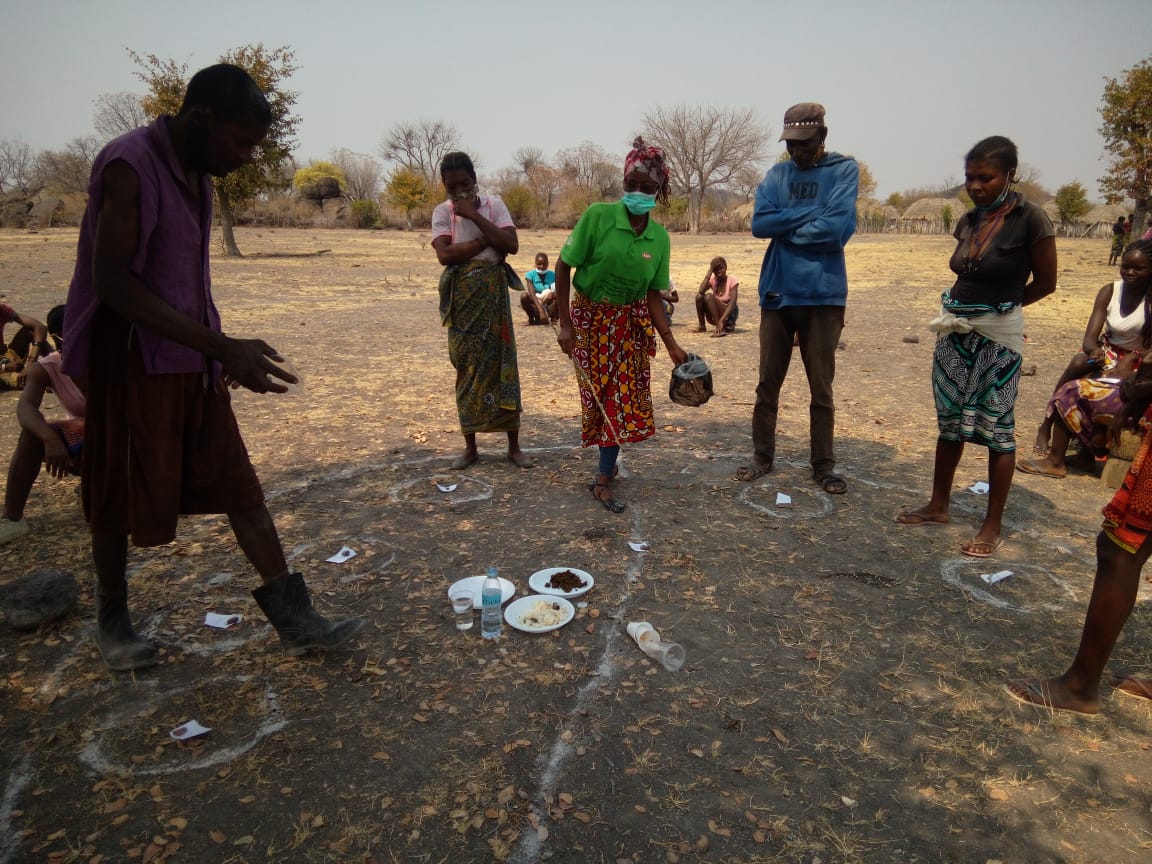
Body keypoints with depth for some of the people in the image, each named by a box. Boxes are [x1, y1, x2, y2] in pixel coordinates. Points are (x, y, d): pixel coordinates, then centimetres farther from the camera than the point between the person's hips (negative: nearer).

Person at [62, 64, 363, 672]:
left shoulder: (196, 171, 11)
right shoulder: (128, 166, -15)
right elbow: (112, 283, -21)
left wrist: (219, 350, 15)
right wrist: (222, 345, -26)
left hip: (193, 363, 8)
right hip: (134, 365, -8)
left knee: (240, 488, 4)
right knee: (122, 502, 8)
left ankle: (294, 621, 9)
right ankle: (112, 618, 31)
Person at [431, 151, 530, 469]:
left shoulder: (493, 205, 2)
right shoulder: (442, 211, 2)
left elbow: (512, 245, -11)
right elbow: (445, 255, -13)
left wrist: (474, 216, -13)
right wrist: (487, 241, -12)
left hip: (492, 293, 0)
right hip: (460, 297, 1)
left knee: (500, 363, -1)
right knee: (467, 368, 5)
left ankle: (514, 447, 9)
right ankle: (470, 446, 16)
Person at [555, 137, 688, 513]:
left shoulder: (660, 237, -7)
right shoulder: (598, 216, -18)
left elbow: (653, 295, -4)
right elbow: (563, 267, -13)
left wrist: (672, 345, -12)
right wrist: (565, 324, -14)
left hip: (630, 321, 3)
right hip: (589, 316, -3)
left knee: (624, 396, 2)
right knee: (598, 394, 2)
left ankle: (604, 478, 16)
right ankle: (607, 464, 23)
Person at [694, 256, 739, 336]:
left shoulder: (731, 281, -12)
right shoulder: (712, 280, -1)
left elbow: (732, 303, -22)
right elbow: (701, 291, -21)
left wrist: (721, 321, -34)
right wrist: (709, 273, -18)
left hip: (728, 314, -5)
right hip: (714, 316, 5)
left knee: (709, 296, -27)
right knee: (699, 296, -17)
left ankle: (720, 328, -28)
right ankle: (702, 326, -8)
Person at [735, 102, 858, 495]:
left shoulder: (844, 170, 1)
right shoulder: (776, 175, 10)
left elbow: (839, 228, -14)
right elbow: (759, 224, -4)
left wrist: (787, 228, -4)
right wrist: (812, 214, -10)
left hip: (823, 293, -3)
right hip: (777, 292, 3)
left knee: (821, 388, 6)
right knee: (768, 383, 8)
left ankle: (823, 465, 18)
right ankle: (762, 456, 22)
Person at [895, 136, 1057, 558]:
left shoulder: (1030, 219, -10)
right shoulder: (968, 221, 7)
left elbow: (1045, 283, -2)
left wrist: (996, 310, 5)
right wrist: (957, 311, 3)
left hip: (998, 335, -6)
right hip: (954, 331, 6)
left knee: (997, 428, 1)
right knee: (949, 423, 13)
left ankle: (993, 526, 11)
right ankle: (938, 506, 25)